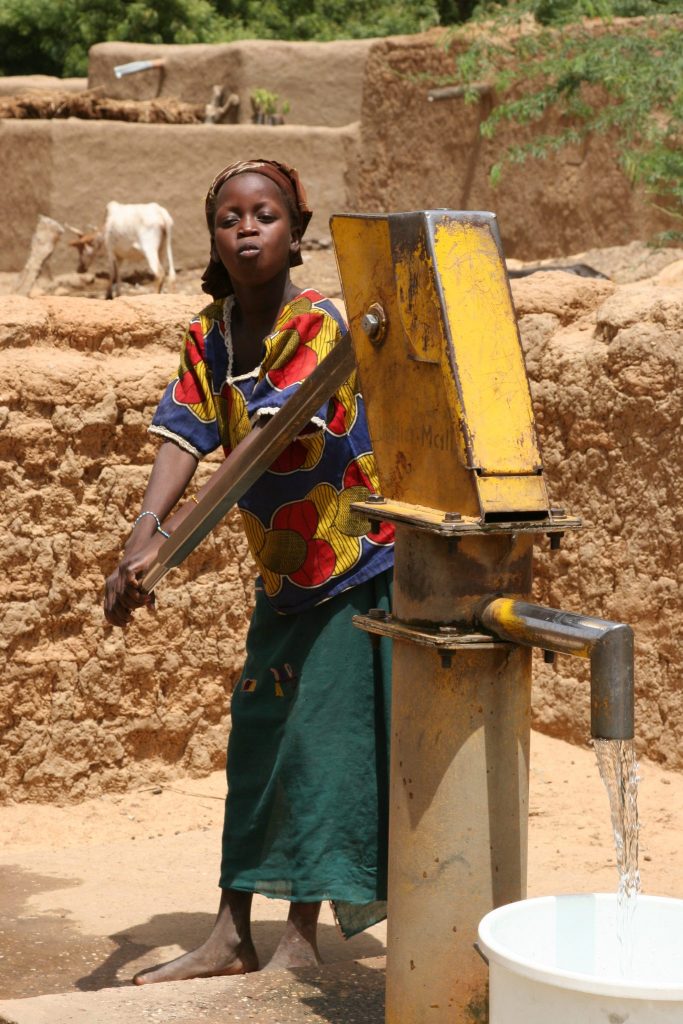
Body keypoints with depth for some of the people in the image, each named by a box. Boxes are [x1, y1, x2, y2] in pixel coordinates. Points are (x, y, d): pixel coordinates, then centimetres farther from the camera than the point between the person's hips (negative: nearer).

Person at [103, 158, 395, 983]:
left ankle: (302, 938, 6)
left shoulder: (318, 328, -22)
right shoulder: (208, 335, -1)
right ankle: (231, 936, 18)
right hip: (284, 571, 7)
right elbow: (183, 441, -12)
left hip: (355, 565, -7)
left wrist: (168, 538, -43)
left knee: (320, 741, -6)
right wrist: (138, 542, -29)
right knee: (256, 739, 10)